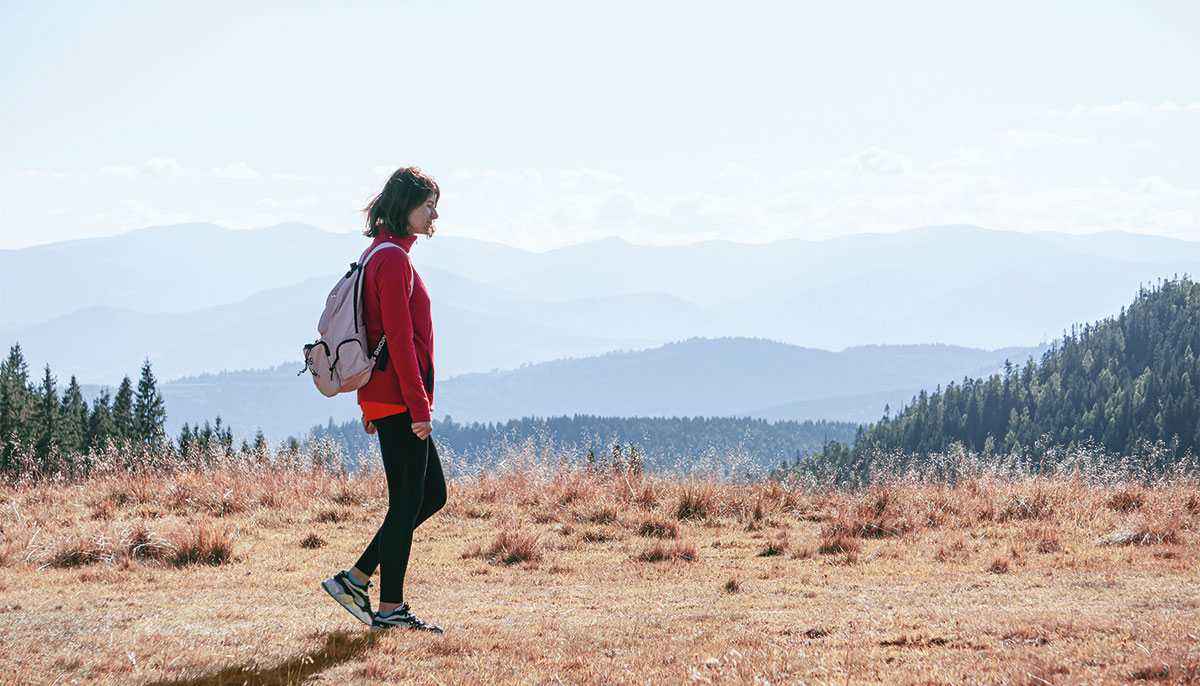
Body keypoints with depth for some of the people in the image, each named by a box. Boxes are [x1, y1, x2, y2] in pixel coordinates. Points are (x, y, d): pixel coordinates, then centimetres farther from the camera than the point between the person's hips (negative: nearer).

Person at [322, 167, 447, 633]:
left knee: (432, 494, 13)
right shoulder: (394, 260, -14)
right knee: (407, 502, -3)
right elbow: (399, 339, -19)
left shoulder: (385, 256, 17)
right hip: (399, 399, -10)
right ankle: (390, 609, 4)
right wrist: (418, 405, -20)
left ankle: (356, 579, 14)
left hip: (383, 397, 10)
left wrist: (371, 403, 22)